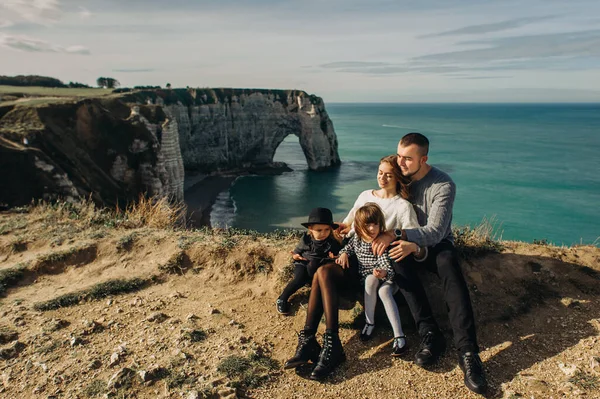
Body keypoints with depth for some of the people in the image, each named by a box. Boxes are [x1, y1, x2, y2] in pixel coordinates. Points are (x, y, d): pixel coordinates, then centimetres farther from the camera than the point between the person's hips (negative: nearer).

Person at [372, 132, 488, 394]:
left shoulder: (444, 185, -16)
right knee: (399, 264, -33)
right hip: (407, 242, 3)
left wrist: (412, 243, -41)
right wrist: (390, 233, -20)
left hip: (436, 244, -3)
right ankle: (430, 335, -32)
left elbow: (435, 231, -23)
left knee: (451, 271, -36)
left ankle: (468, 352, -38)